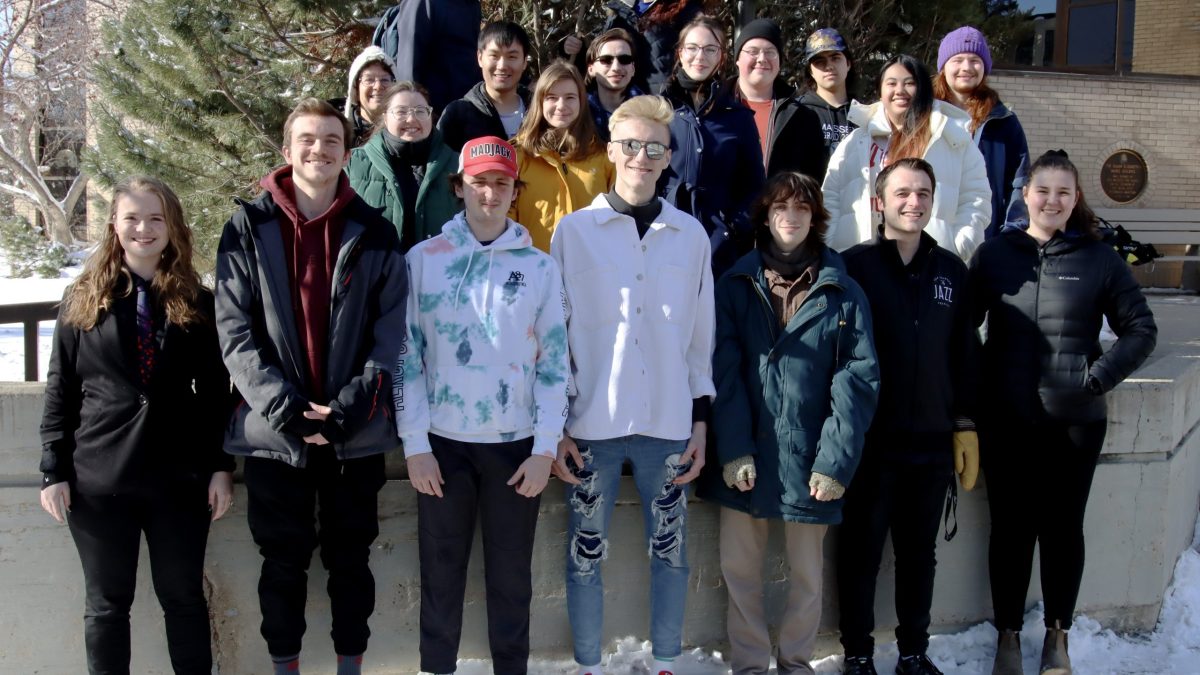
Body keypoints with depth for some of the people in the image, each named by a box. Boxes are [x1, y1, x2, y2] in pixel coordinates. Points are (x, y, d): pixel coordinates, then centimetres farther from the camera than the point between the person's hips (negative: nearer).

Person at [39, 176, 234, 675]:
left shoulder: (197, 304, 4)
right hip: (97, 479, 0)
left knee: (184, 596, 10)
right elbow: (60, 390, 3)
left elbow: (216, 391, 4)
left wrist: (220, 466, -1)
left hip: (179, 477, 0)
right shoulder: (83, 300, 3)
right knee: (106, 602, 11)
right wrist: (54, 470, -2)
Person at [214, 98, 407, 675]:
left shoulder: (373, 233, 3)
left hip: (356, 433, 0)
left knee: (350, 560, 12)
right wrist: (282, 406, -15)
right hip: (274, 432, 0)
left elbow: (391, 330, -2)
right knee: (283, 562, 12)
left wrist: (353, 402, -14)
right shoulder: (248, 229, 1)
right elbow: (235, 331, -5)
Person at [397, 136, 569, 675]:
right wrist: (415, 443, -5)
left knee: (511, 574, 9)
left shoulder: (539, 266, 1)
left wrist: (546, 448, -4)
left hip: (516, 443, 0)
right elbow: (407, 353, 0)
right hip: (444, 442, 0)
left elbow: (554, 361, 1)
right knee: (441, 571, 8)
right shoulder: (423, 259, 0)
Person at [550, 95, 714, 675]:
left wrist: (700, 420, 7)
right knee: (586, 553, 7)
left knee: (670, 552, 10)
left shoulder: (690, 235, 6)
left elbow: (701, 336, 10)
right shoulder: (574, 230, 1)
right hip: (592, 424, -1)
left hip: (668, 425, 2)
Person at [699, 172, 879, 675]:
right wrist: (733, 450, -13)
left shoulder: (843, 293, 2)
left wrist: (836, 462, -12)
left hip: (808, 460, 0)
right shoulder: (736, 285, 4)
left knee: (807, 575, 11)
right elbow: (724, 370, -3)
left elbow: (858, 381, -4)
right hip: (744, 459, 1)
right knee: (739, 570, 7)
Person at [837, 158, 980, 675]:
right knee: (861, 550, 7)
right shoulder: (855, 265, -5)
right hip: (869, 439, -3)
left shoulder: (951, 270, 7)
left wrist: (966, 425, 9)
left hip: (932, 441, 4)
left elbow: (965, 353, 11)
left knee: (920, 553, 14)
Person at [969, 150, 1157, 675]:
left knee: (1063, 528, 10)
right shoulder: (995, 253, 2)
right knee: (1011, 528, 8)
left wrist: (1098, 377, -6)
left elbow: (1141, 330, 4)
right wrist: (975, 385, -6)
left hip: (1075, 421, 0)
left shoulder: (1099, 258, 1)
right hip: (1006, 421, 0)